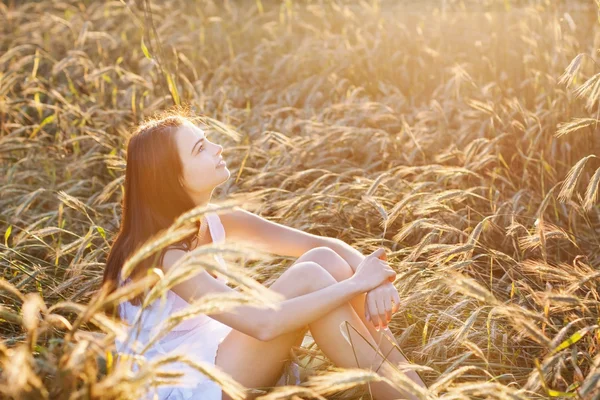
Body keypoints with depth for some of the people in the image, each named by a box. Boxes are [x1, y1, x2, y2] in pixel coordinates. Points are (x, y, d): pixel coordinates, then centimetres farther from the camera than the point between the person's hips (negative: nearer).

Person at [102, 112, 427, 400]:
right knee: (309, 277, -24)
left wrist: (374, 277, -22)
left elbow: (328, 245, -2)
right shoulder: (165, 255, -25)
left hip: (215, 358, 8)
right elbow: (262, 324, -36)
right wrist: (355, 283, -28)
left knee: (326, 260, -12)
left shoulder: (219, 225, -2)